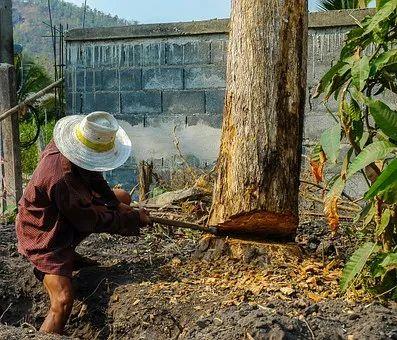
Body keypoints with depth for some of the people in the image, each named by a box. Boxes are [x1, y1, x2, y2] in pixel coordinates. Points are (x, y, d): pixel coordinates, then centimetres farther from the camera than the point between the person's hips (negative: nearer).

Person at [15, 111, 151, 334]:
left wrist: (116, 203, -7)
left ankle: (67, 255, 14)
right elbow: (91, 221, -26)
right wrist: (134, 219, -16)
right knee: (63, 303, -22)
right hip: (44, 238, -9)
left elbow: (93, 178, 4)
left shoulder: (61, 146, -14)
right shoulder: (61, 179, -38)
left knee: (123, 197, 13)